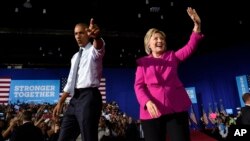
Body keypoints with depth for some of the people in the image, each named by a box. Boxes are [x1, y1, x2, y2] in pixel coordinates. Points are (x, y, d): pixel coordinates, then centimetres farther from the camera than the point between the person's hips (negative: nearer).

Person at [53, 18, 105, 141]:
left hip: (89, 97, -7)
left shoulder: (93, 51, 1)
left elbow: (99, 46, -26)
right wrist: (60, 103, 19)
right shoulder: (75, 56, 22)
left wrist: (96, 36, -50)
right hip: (75, 98, 8)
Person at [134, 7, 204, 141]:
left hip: (176, 108, 2)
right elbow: (138, 86, 1)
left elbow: (190, 47, 2)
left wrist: (197, 26, -12)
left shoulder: (172, 56, 16)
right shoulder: (143, 62, 9)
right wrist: (147, 102, -18)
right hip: (152, 111, -1)